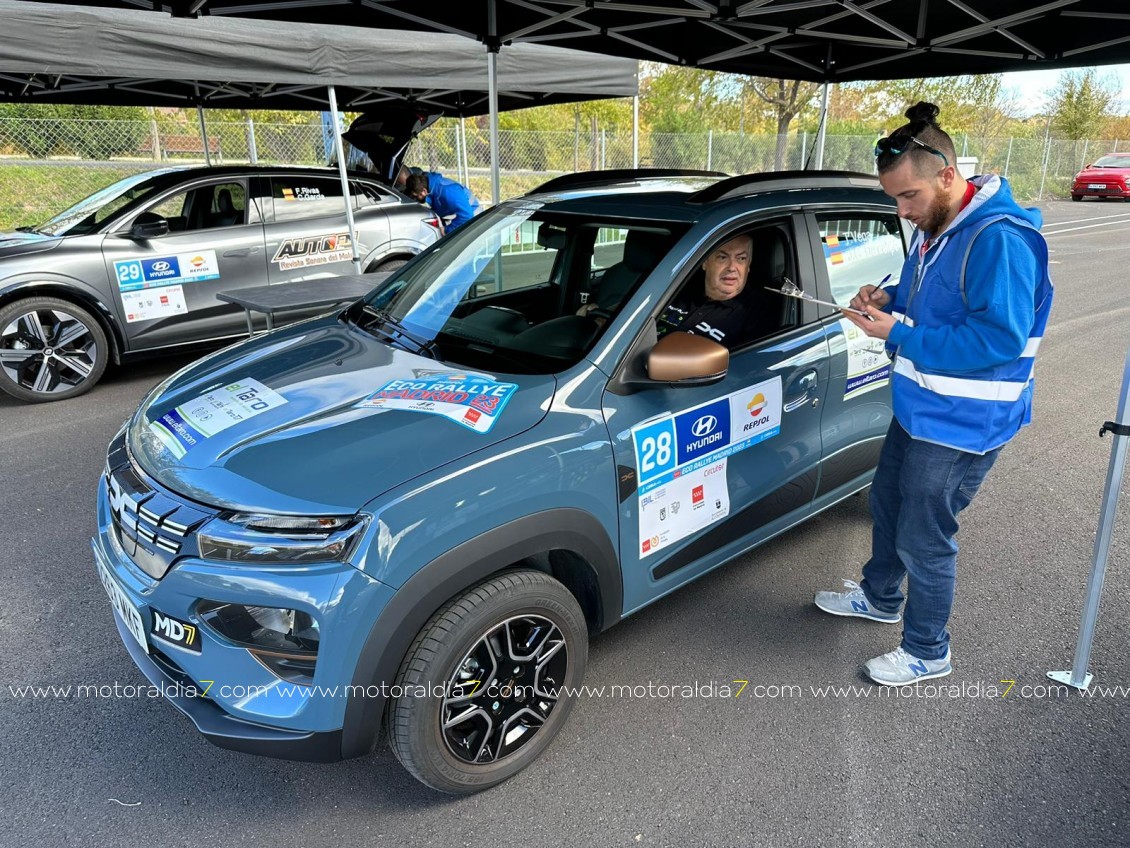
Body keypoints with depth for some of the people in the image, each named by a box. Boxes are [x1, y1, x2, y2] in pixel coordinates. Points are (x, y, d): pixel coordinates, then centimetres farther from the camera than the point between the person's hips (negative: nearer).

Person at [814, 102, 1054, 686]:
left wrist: (899, 334, -26)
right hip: (917, 408, 10)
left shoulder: (999, 239, -25)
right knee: (887, 502, 24)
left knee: (923, 539, 3)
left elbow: (1000, 338, -29)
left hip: (960, 425, -10)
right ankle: (879, 598, 48)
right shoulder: (935, 228, 5)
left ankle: (927, 653, 26)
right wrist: (889, 299, -2)